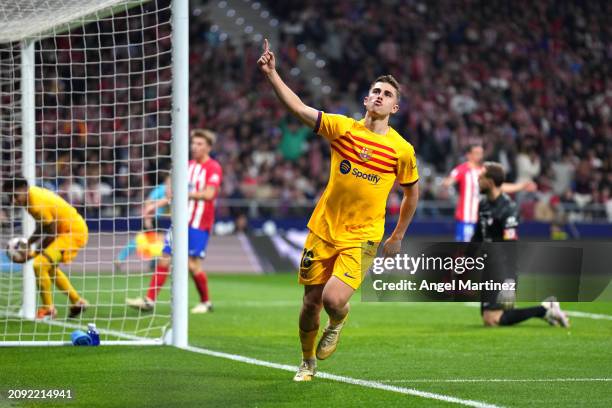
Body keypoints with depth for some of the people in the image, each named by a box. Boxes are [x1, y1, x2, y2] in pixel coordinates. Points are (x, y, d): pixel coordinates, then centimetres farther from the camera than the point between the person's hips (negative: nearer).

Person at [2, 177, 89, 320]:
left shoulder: (38, 205, -27)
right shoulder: (33, 193, 1)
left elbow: (51, 234, -19)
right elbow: (42, 226, 13)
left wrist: (34, 253, -9)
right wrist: (29, 242, 2)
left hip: (74, 232, -11)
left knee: (39, 265, -21)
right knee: (50, 267, 28)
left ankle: (48, 309, -7)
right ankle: (77, 302, 38)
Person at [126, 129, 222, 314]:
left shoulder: (213, 168, -7)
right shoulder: (188, 165, 13)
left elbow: (208, 194, -18)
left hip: (199, 224, -6)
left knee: (193, 265, -8)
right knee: (164, 258, 0)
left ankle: (206, 302, 12)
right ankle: (149, 300, 1)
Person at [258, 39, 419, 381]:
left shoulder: (401, 150, -3)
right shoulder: (343, 128, -1)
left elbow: (412, 192, 12)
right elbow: (300, 109, -9)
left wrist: (398, 236, 13)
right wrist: (272, 74, -21)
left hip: (361, 237, -2)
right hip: (323, 230, 2)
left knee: (334, 299, -20)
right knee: (311, 302, 5)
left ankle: (338, 321, 18)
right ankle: (308, 363, 31)